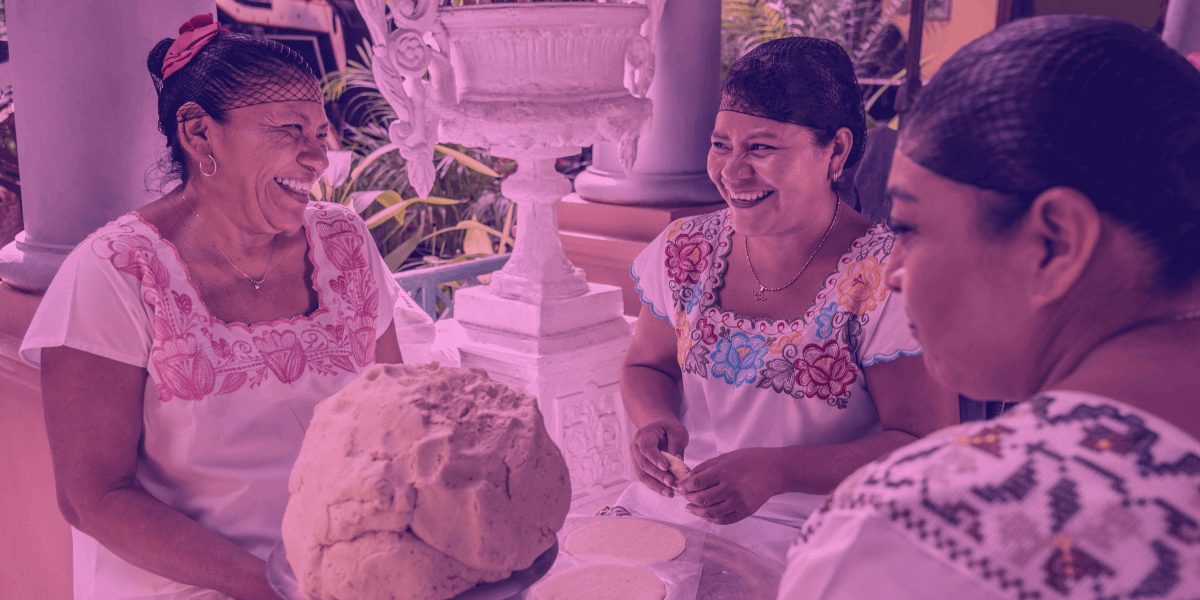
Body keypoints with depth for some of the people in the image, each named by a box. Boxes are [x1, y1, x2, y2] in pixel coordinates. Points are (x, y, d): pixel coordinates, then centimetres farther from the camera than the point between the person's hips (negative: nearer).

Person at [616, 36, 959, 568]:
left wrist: (779, 471, -24)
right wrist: (658, 422, -11)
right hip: (667, 508, 5)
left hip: (806, 542, -4)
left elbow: (927, 449, -12)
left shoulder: (887, 281, -14)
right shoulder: (686, 251, -1)